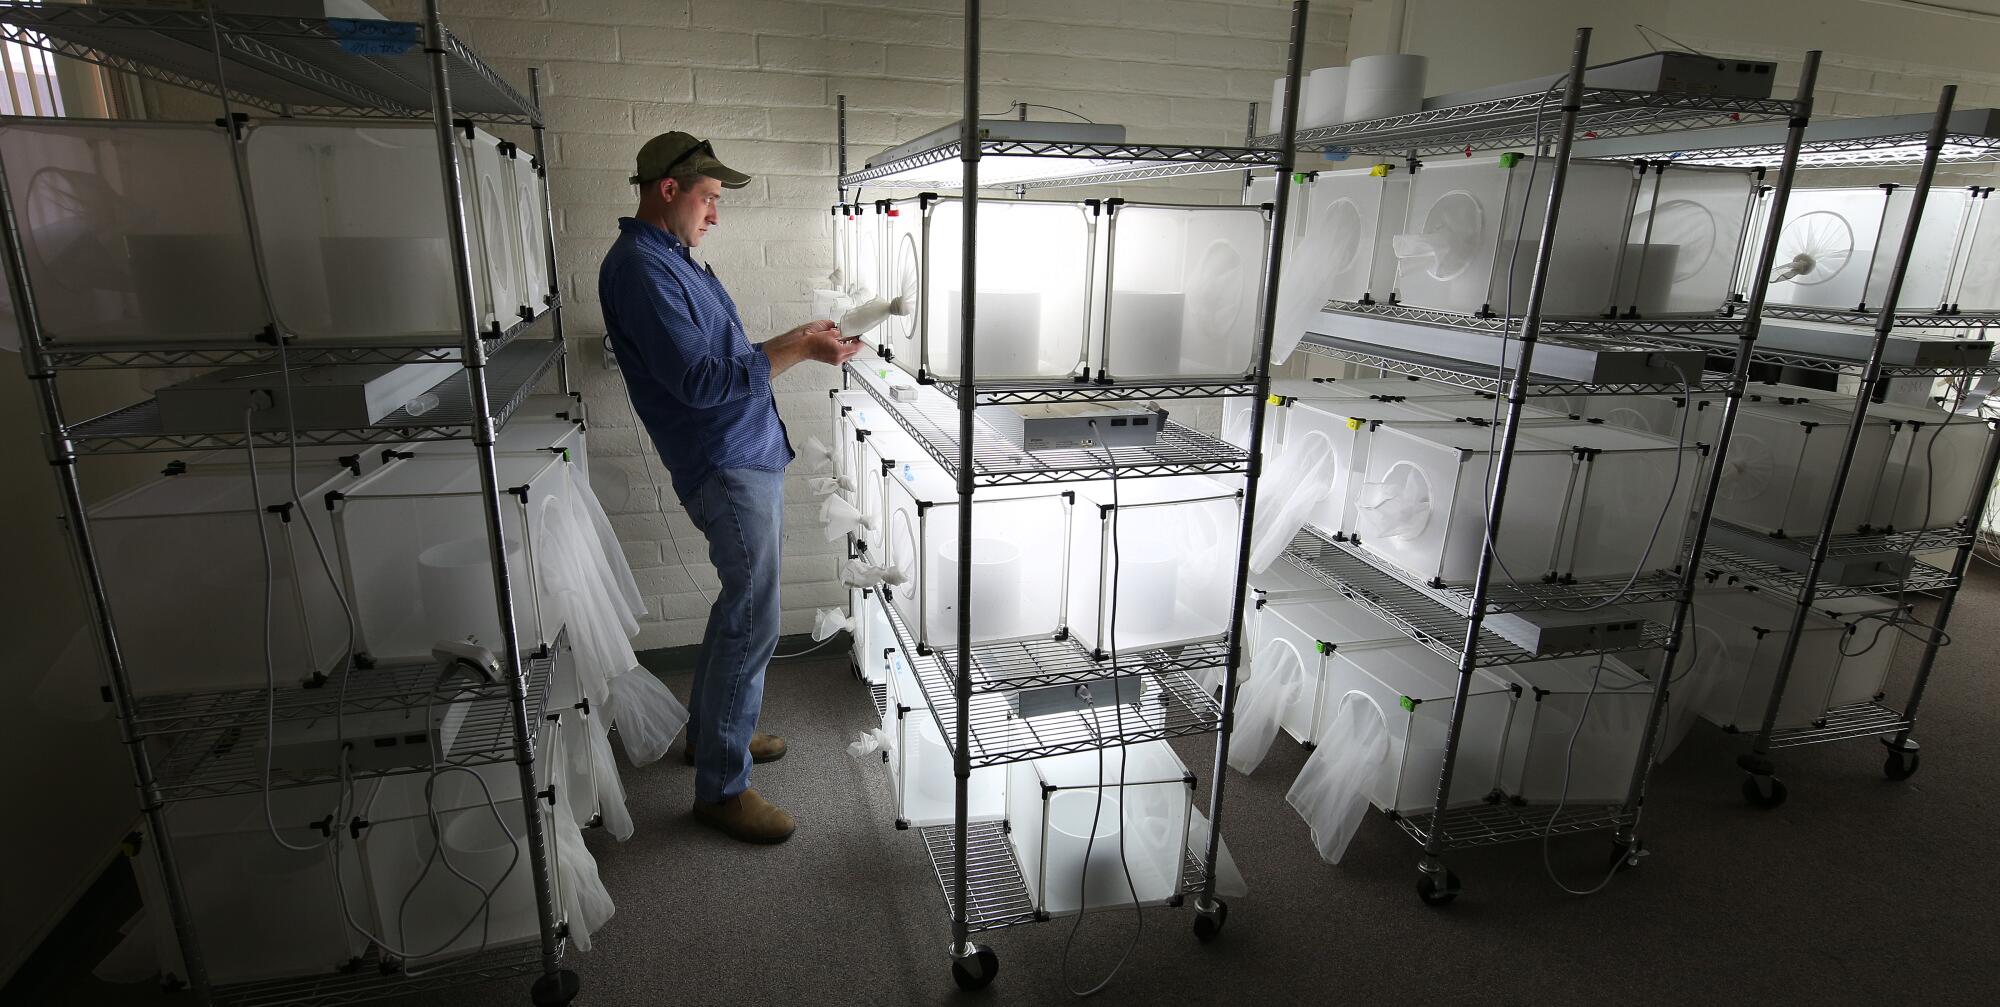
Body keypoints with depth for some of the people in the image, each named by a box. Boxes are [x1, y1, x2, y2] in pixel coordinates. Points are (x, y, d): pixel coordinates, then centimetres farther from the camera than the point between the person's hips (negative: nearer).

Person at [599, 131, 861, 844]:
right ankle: (721, 788, 7)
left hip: (747, 456, 11)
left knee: (740, 607, 19)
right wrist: (797, 353, -19)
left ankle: (711, 731, 36)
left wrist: (792, 340, 13)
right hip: (727, 467, -11)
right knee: (753, 625, -6)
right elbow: (699, 380, -24)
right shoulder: (638, 268, -16)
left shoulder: (673, 260, 18)